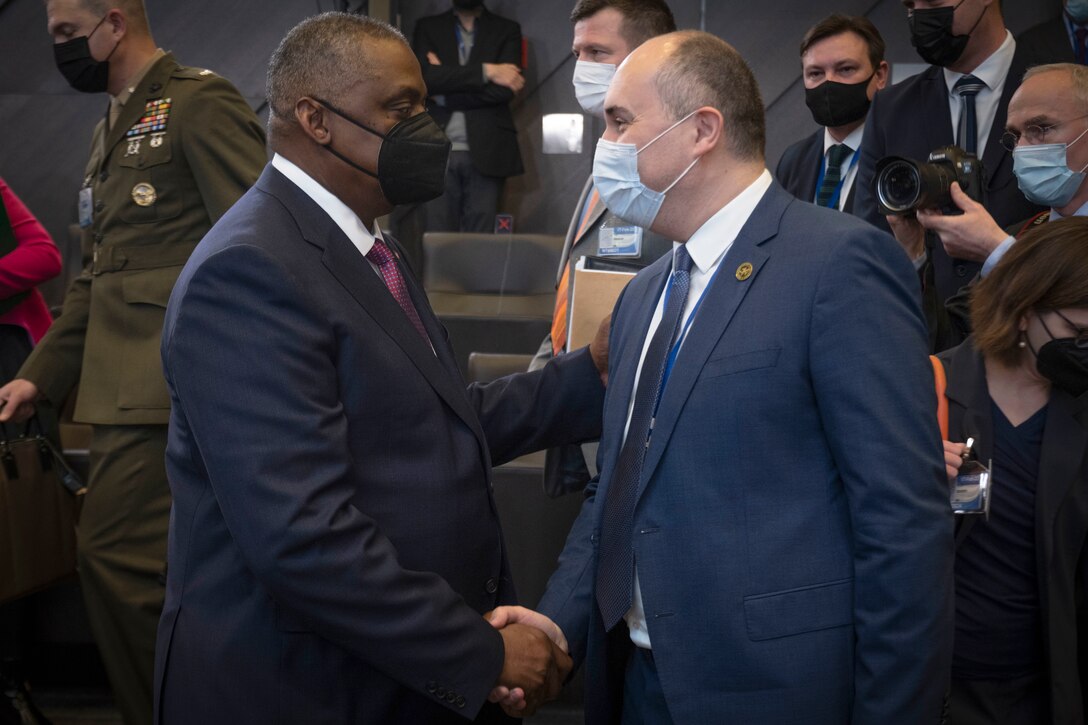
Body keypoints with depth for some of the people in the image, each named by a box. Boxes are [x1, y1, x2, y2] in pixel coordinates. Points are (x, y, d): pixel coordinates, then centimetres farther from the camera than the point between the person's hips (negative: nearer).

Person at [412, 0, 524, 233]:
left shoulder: (507, 30, 10)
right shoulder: (427, 28, 12)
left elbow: (505, 89, -5)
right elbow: (426, 78, -6)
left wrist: (445, 95, -5)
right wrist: (486, 71, -10)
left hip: (486, 150, -1)